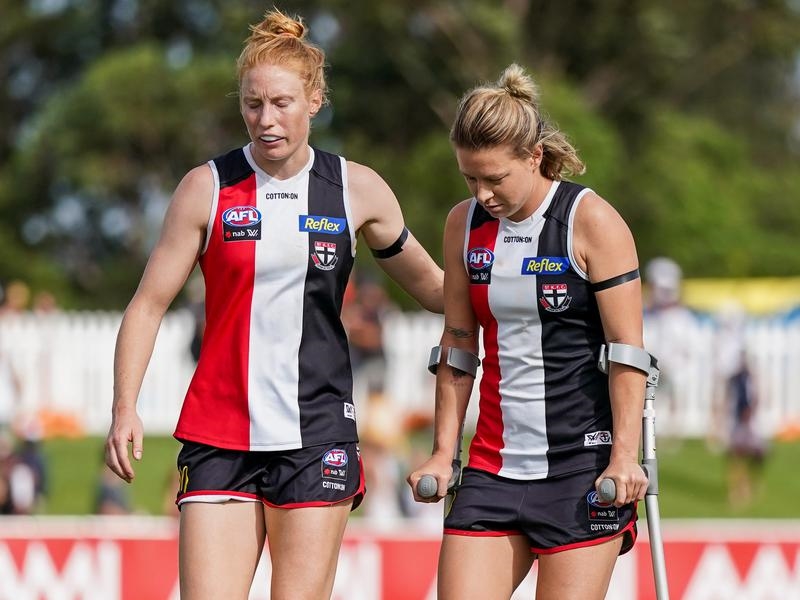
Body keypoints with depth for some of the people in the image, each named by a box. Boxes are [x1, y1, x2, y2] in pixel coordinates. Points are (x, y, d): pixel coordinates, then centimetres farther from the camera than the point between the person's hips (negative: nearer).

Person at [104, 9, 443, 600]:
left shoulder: (358, 190, 5)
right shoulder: (207, 189, 1)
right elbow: (148, 305, 2)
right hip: (217, 437, 0)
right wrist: (125, 408, -9)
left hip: (317, 437, 0)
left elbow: (430, 286, 19)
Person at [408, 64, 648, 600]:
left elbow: (628, 353, -8)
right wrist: (443, 452, 13)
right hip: (494, 465, 5)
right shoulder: (465, 224, 8)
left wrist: (625, 456, -15)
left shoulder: (592, 222, -7)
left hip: (583, 461, -5)